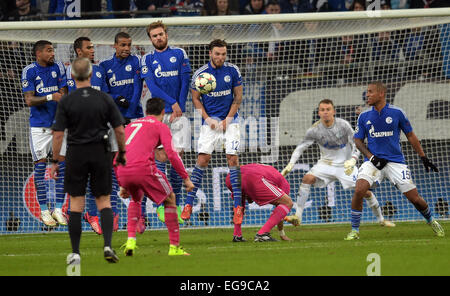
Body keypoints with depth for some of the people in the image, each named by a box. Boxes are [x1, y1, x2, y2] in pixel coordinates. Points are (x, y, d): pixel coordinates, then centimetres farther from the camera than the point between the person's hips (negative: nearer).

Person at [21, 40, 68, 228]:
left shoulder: (58, 68, 6)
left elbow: (64, 93, 6)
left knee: (61, 164, -2)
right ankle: (44, 210, 4)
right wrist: (50, 97, -22)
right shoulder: (29, 71, -3)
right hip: (39, 126, -3)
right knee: (40, 166, -2)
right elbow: (29, 100, -10)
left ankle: (58, 209, 4)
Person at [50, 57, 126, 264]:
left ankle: (75, 253, 6)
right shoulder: (104, 99, -2)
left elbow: (58, 134, -8)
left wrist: (55, 162, 0)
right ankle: (108, 245, -10)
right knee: (104, 202, 9)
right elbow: (120, 130, -1)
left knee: (76, 204, 6)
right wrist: (122, 153, 14)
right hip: (101, 154, 1)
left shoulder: (66, 102, -7)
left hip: (76, 154, -1)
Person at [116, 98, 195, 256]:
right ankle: (174, 247, 10)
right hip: (143, 169, -5)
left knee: (136, 198, 35)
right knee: (170, 199, 15)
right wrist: (186, 178, 7)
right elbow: (171, 154, 1)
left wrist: (123, 185, 37)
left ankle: (130, 241, 17)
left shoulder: (131, 125, 29)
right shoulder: (161, 126, 13)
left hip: (122, 172, 5)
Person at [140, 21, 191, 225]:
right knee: (161, 156, -6)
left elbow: (185, 82, 4)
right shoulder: (147, 59, 6)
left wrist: (179, 109, -6)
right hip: (158, 113, -1)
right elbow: (152, 86, -3)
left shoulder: (179, 54, 8)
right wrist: (172, 103, -13)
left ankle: (176, 204, 4)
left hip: (178, 112, 1)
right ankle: (160, 204, -1)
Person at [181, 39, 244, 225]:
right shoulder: (200, 73, -6)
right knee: (202, 159, -9)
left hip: (230, 120, 0)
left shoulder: (233, 71, -3)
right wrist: (208, 119, -8)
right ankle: (189, 203, -3)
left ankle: (238, 206, -7)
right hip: (210, 121, 0)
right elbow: (195, 98, 2)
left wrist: (227, 119, -6)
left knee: (232, 158, -9)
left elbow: (238, 96, 3)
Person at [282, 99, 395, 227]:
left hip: (346, 164, -1)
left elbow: (356, 145, -12)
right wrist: (290, 165, -15)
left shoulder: (343, 125, -17)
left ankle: (381, 219, 14)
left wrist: (352, 160, -31)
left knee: (365, 191, -8)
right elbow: (300, 147, -4)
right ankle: (298, 215, -20)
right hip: (326, 163, 1)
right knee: (307, 178, -25)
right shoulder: (314, 130, -13)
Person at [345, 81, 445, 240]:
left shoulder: (397, 113, -2)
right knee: (359, 190, -22)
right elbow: (358, 140, 9)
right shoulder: (364, 116, 4)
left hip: (396, 161, -1)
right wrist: (371, 157, -8)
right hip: (373, 161, 1)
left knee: (414, 198, -3)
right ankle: (354, 230, -9)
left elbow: (410, 136, 7)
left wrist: (424, 158, 6)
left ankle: (431, 221, 28)